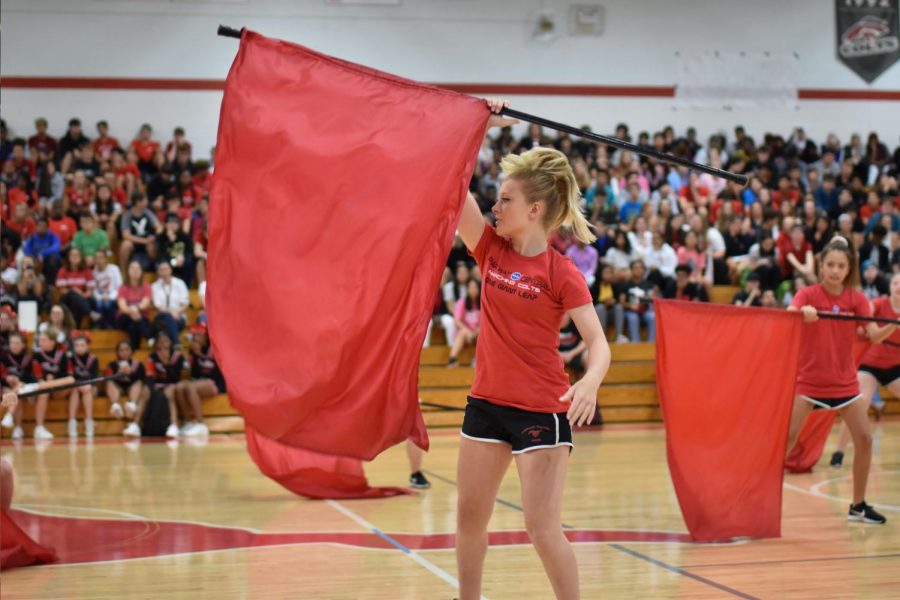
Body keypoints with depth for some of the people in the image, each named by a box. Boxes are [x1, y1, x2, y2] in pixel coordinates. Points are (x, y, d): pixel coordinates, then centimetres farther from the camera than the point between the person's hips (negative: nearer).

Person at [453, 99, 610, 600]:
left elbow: (598, 341, -18)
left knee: (543, 529, -6)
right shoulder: (492, 248, 1)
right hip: (487, 402, 6)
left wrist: (590, 381, -38)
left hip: (541, 411, -6)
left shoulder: (561, 273, -13)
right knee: (470, 515, 14)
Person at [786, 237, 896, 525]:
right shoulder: (807, 294, -8)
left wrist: (893, 325, -31)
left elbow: (875, 336, -10)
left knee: (864, 439, -2)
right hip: (809, 379, -3)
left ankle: (858, 505, 12)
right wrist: (802, 313, -50)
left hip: (844, 380, 3)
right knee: (788, 438, -9)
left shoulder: (857, 299, -1)